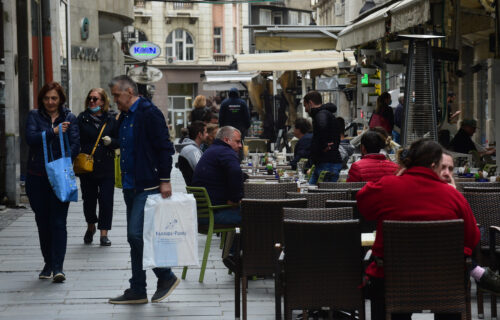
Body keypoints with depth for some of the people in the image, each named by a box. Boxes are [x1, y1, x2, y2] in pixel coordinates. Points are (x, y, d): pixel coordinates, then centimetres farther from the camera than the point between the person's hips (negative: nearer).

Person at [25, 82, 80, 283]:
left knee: (58, 221, -9)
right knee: (43, 221, 9)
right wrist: (53, 132, -22)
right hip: (37, 177, 2)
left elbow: (75, 145, -3)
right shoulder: (34, 116, 6)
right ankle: (48, 264, 21)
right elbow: (31, 138, -11)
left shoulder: (69, 118, 6)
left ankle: (58, 267, -13)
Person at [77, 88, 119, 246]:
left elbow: (119, 141, 8)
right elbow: (76, 142, 3)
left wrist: (111, 141, -13)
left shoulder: (111, 119, 4)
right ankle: (90, 226, 33)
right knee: (88, 198, 7)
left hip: (106, 166, 0)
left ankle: (104, 233, 4)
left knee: (106, 200, -4)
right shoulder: (82, 119, 3)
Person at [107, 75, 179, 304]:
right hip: (131, 186, 9)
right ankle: (138, 291, 15)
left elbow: (165, 147, -15)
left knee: (136, 234, -15)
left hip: (148, 186, -9)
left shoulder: (149, 113, -11)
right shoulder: (124, 117, 16)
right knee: (134, 237, 10)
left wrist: (165, 180, -18)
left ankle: (166, 277, 1)